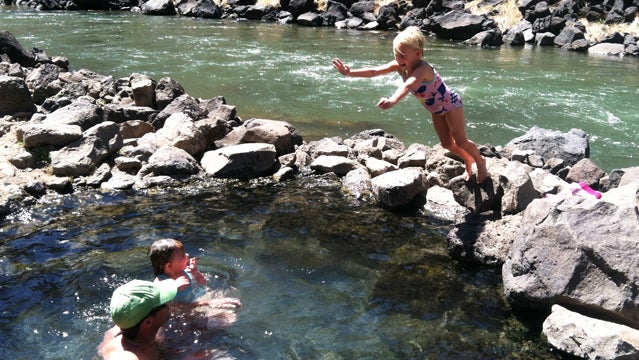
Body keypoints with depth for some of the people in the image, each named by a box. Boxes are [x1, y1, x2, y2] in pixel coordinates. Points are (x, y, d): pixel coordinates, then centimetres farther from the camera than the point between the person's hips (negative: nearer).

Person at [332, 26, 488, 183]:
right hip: (436, 110, 8)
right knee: (447, 143, 16)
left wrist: (393, 100, -77)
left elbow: (408, 85, -60)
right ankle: (468, 160, 41)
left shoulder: (422, 68, -39)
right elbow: (374, 71, -25)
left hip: (451, 104, -7)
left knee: (460, 141, 3)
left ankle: (480, 162, 29)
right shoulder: (400, 66, -18)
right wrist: (349, 72, -37)